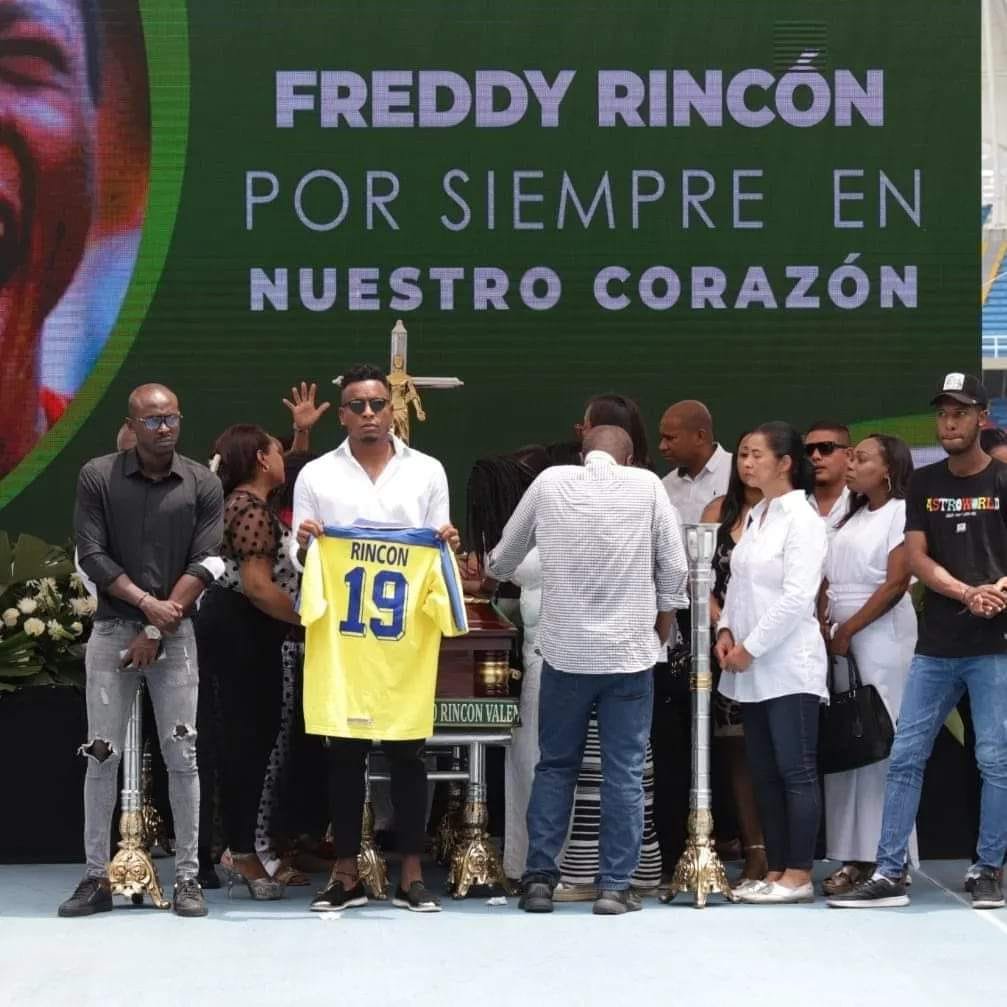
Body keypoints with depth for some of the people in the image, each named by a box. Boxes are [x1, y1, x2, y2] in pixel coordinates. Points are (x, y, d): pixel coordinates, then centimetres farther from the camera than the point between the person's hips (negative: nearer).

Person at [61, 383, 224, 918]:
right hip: (112, 629, 0)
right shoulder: (97, 477, 0)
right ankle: (96, 877, 5)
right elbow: (92, 555, -4)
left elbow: (203, 566, -4)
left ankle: (187, 876, 4)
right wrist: (146, 603, -13)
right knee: (101, 755, -1)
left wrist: (157, 630, -10)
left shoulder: (203, 484, 1)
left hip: (175, 631, 0)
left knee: (181, 755, -1)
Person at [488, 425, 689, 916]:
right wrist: (661, 629, 14)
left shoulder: (549, 483, 1)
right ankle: (614, 885, 4)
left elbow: (504, 557, 13)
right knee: (624, 773, 5)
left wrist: (489, 576, 36)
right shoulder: (646, 485, -3)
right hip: (630, 653, -1)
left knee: (555, 766, 13)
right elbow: (673, 568, -1)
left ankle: (539, 877, 10)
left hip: (565, 652, 1)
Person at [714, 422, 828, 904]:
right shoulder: (755, 516, 14)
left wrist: (752, 647, -14)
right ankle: (776, 871, 13)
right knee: (764, 774, 9)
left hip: (788, 665, -8)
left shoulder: (802, 520, -9)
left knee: (796, 772, -5)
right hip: (751, 668, 8)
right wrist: (726, 630, 1)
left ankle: (798, 876, -3)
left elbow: (796, 597, -16)